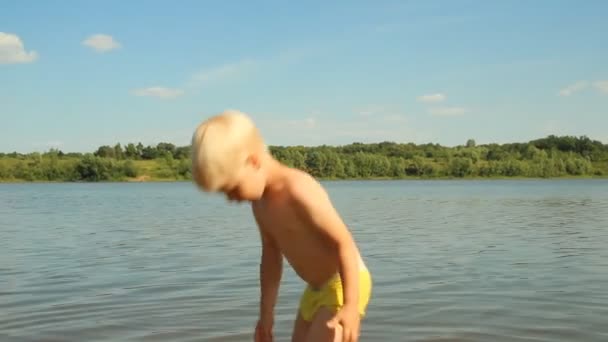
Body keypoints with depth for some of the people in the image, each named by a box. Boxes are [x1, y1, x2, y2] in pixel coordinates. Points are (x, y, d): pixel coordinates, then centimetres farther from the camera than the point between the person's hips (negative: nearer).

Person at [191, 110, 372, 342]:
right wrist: (266, 313, 17)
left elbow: (344, 243, -25)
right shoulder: (260, 200, 3)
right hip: (316, 289, 9)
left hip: (343, 286, -9)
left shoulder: (298, 190, -25)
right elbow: (271, 254, 13)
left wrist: (350, 306, -28)